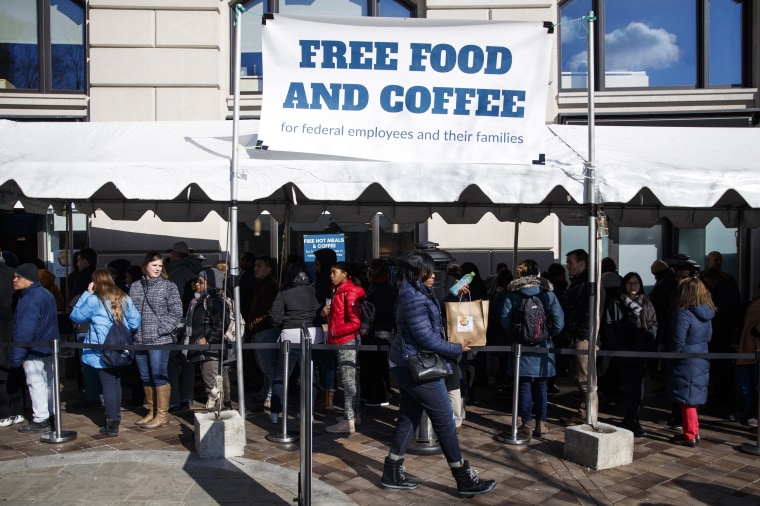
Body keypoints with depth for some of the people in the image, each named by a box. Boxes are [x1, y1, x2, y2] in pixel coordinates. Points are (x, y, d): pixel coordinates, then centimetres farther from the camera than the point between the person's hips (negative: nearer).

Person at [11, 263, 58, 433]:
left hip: (34, 351, -10)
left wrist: (16, 356, -19)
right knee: (49, 381, 15)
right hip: (49, 348, 10)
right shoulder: (46, 295, 11)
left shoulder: (29, 300, -20)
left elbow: (24, 331, -23)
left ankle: (40, 420, 3)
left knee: (36, 383, -2)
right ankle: (51, 414, 24)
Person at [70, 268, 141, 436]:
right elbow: (135, 321, 5)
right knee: (116, 383, 16)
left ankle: (112, 424, 2)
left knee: (108, 385, -1)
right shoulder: (124, 298, 5)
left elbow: (75, 316, 1)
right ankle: (115, 419, 27)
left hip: (102, 352, -5)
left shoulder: (93, 300, -10)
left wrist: (86, 294, 2)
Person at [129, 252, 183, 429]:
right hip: (139, 340, 5)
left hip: (159, 340, -5)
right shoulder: (135, 287, 11)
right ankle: (151, 412, 26)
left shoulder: (169, 287, -2)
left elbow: (176, 313, -7)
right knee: (146, 378, 13)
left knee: (159, 376, -4)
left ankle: (162, 414, 7)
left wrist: (161, 329, -13)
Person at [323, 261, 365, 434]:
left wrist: (335, 332, -15)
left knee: (348, 380, -6)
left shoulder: (350, 292, -13)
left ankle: (349, 421, -3)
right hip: (342, 342, 9)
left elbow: (355, 322, -19)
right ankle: (353, 414, 23)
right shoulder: (337, 291, 15)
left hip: (347, 341, -9)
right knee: (350, 380, 15)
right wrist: (326, 313, 4)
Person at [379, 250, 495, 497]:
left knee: (408, 418, 15)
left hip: (407, 364, 11)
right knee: (444, 419, -1)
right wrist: (457, 349, -12)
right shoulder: (414, 298, -23)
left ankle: (392, 473, 23)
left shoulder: (416, 293, 9)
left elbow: (436, 312, 18)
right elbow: (427, 338, -23)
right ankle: (464, 479, 11)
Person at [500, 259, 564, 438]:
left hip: (522, 347, -1)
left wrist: (513, 335, 7)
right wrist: (548, 335, 8)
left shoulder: (512, 294, -4)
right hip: (543, 348, 1)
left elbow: (504, 319, -9)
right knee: (540, 385, 12)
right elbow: (559, 321, -8)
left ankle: (526, 425, 8)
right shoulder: (548, 294, -3)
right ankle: (540, 423, 18)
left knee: (524, 385, 5)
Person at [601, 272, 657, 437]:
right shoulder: (615, 304, 3)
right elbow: (608, 327, -1)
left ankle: (631, 420, 16)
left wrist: (651, 347, -1)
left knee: (637, 386, 5)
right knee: (629, 385, -2)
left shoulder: (646, 304, 12)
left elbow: (654, 325, 11)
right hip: (623, 353, -3)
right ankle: (632, 420, 6)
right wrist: (615, 347, -10)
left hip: (642, 352, 3)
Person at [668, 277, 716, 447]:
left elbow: (678, 342, -19)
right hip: (702, 361, 8)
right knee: (693, 398, 19)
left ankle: (690, 436, 12)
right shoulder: (707, 314, 3)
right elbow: (708, 336, 13)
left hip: (686, 363, -8)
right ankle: (694, 432, 28)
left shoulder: (683, 314, -21)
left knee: (687, 399, 4)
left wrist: (670, 354, -3)